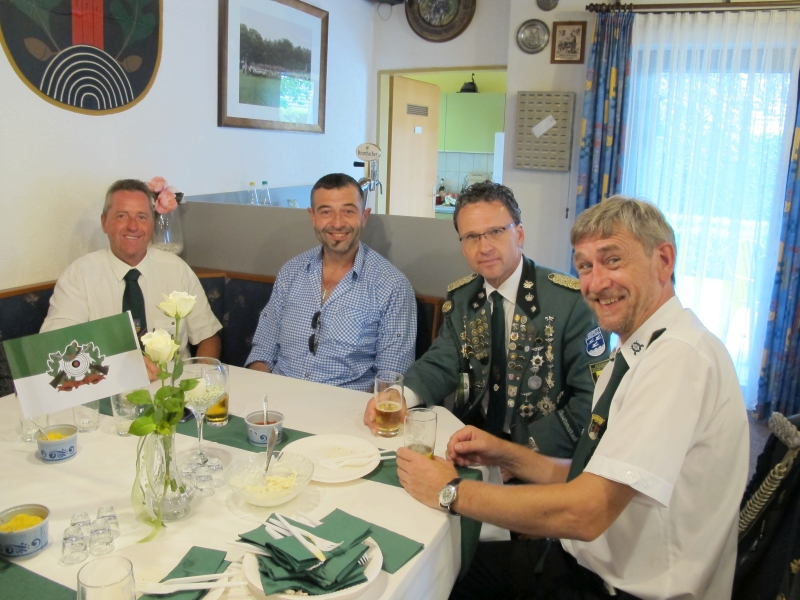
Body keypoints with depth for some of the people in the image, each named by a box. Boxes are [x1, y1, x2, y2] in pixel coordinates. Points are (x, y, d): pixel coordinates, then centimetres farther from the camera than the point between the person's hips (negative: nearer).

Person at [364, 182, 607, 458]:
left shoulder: (572, 300, -14)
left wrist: (525, 447, -22)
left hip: (541, 457, -4)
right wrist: (398, 398, -16)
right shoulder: (460, 297, 4)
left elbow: (593, 400, -15)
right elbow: (440, 364, 5)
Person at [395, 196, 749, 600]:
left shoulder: (680, 357, -24)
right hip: (582, 559, 8)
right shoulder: (636, 352, 7)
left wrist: (451, 491, -19)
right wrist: (506, 455, -2)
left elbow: (584, 513, -28)